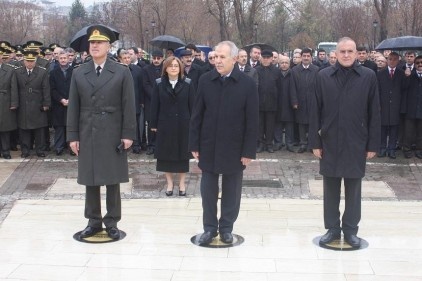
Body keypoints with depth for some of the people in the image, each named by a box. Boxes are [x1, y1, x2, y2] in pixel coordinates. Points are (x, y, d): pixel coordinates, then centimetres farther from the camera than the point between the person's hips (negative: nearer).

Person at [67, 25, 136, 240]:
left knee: (113, 180, 5)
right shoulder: (78, 73, 6)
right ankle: (94, 221, 19)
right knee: (90, 180, 7)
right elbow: (73, 107, 5)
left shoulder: (122, 72, 0)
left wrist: (128, 134, -8)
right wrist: (73, 135, 0)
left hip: (113, 135, -2)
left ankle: (112, 222, 15)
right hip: (87, 135, 2)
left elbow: (128, 106, -3)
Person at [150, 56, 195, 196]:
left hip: (183, 124, -1)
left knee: (182, 153, 7)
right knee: (166, 154, 6)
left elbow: (192, 105, -2)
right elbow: (154, 105, 1)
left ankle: (182, 183, 18)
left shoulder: (187, 83, -2)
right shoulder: (159, 84, 0)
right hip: (165, 124, 1)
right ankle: (169, 182, 19)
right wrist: (154, 124, -1)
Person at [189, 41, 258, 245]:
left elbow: (252, 121, -7)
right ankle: (209, 227, 23)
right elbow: (197, 115, 1)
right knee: (208, 189, 9)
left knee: (231, 190, 10)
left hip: (234, 148, -1)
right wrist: (194, 144, -1)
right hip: (208, 146, 2)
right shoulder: (205, 80, -2)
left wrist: (249, 151, -9)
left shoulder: (247, 84, -8)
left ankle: (226, 227, 25)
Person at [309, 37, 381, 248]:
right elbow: (315, 111, 1)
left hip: (356, 143, -1)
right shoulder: (323, 76, 0)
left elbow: (374, 113, -1)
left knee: (353, 189, 9)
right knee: (330, 188, 9)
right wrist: (315, 141, -2)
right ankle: (332, 228, 22)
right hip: (329, 142, 1)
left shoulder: (368, 76, -3)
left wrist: (373, 144, -3)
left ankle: (350, 229, 21)